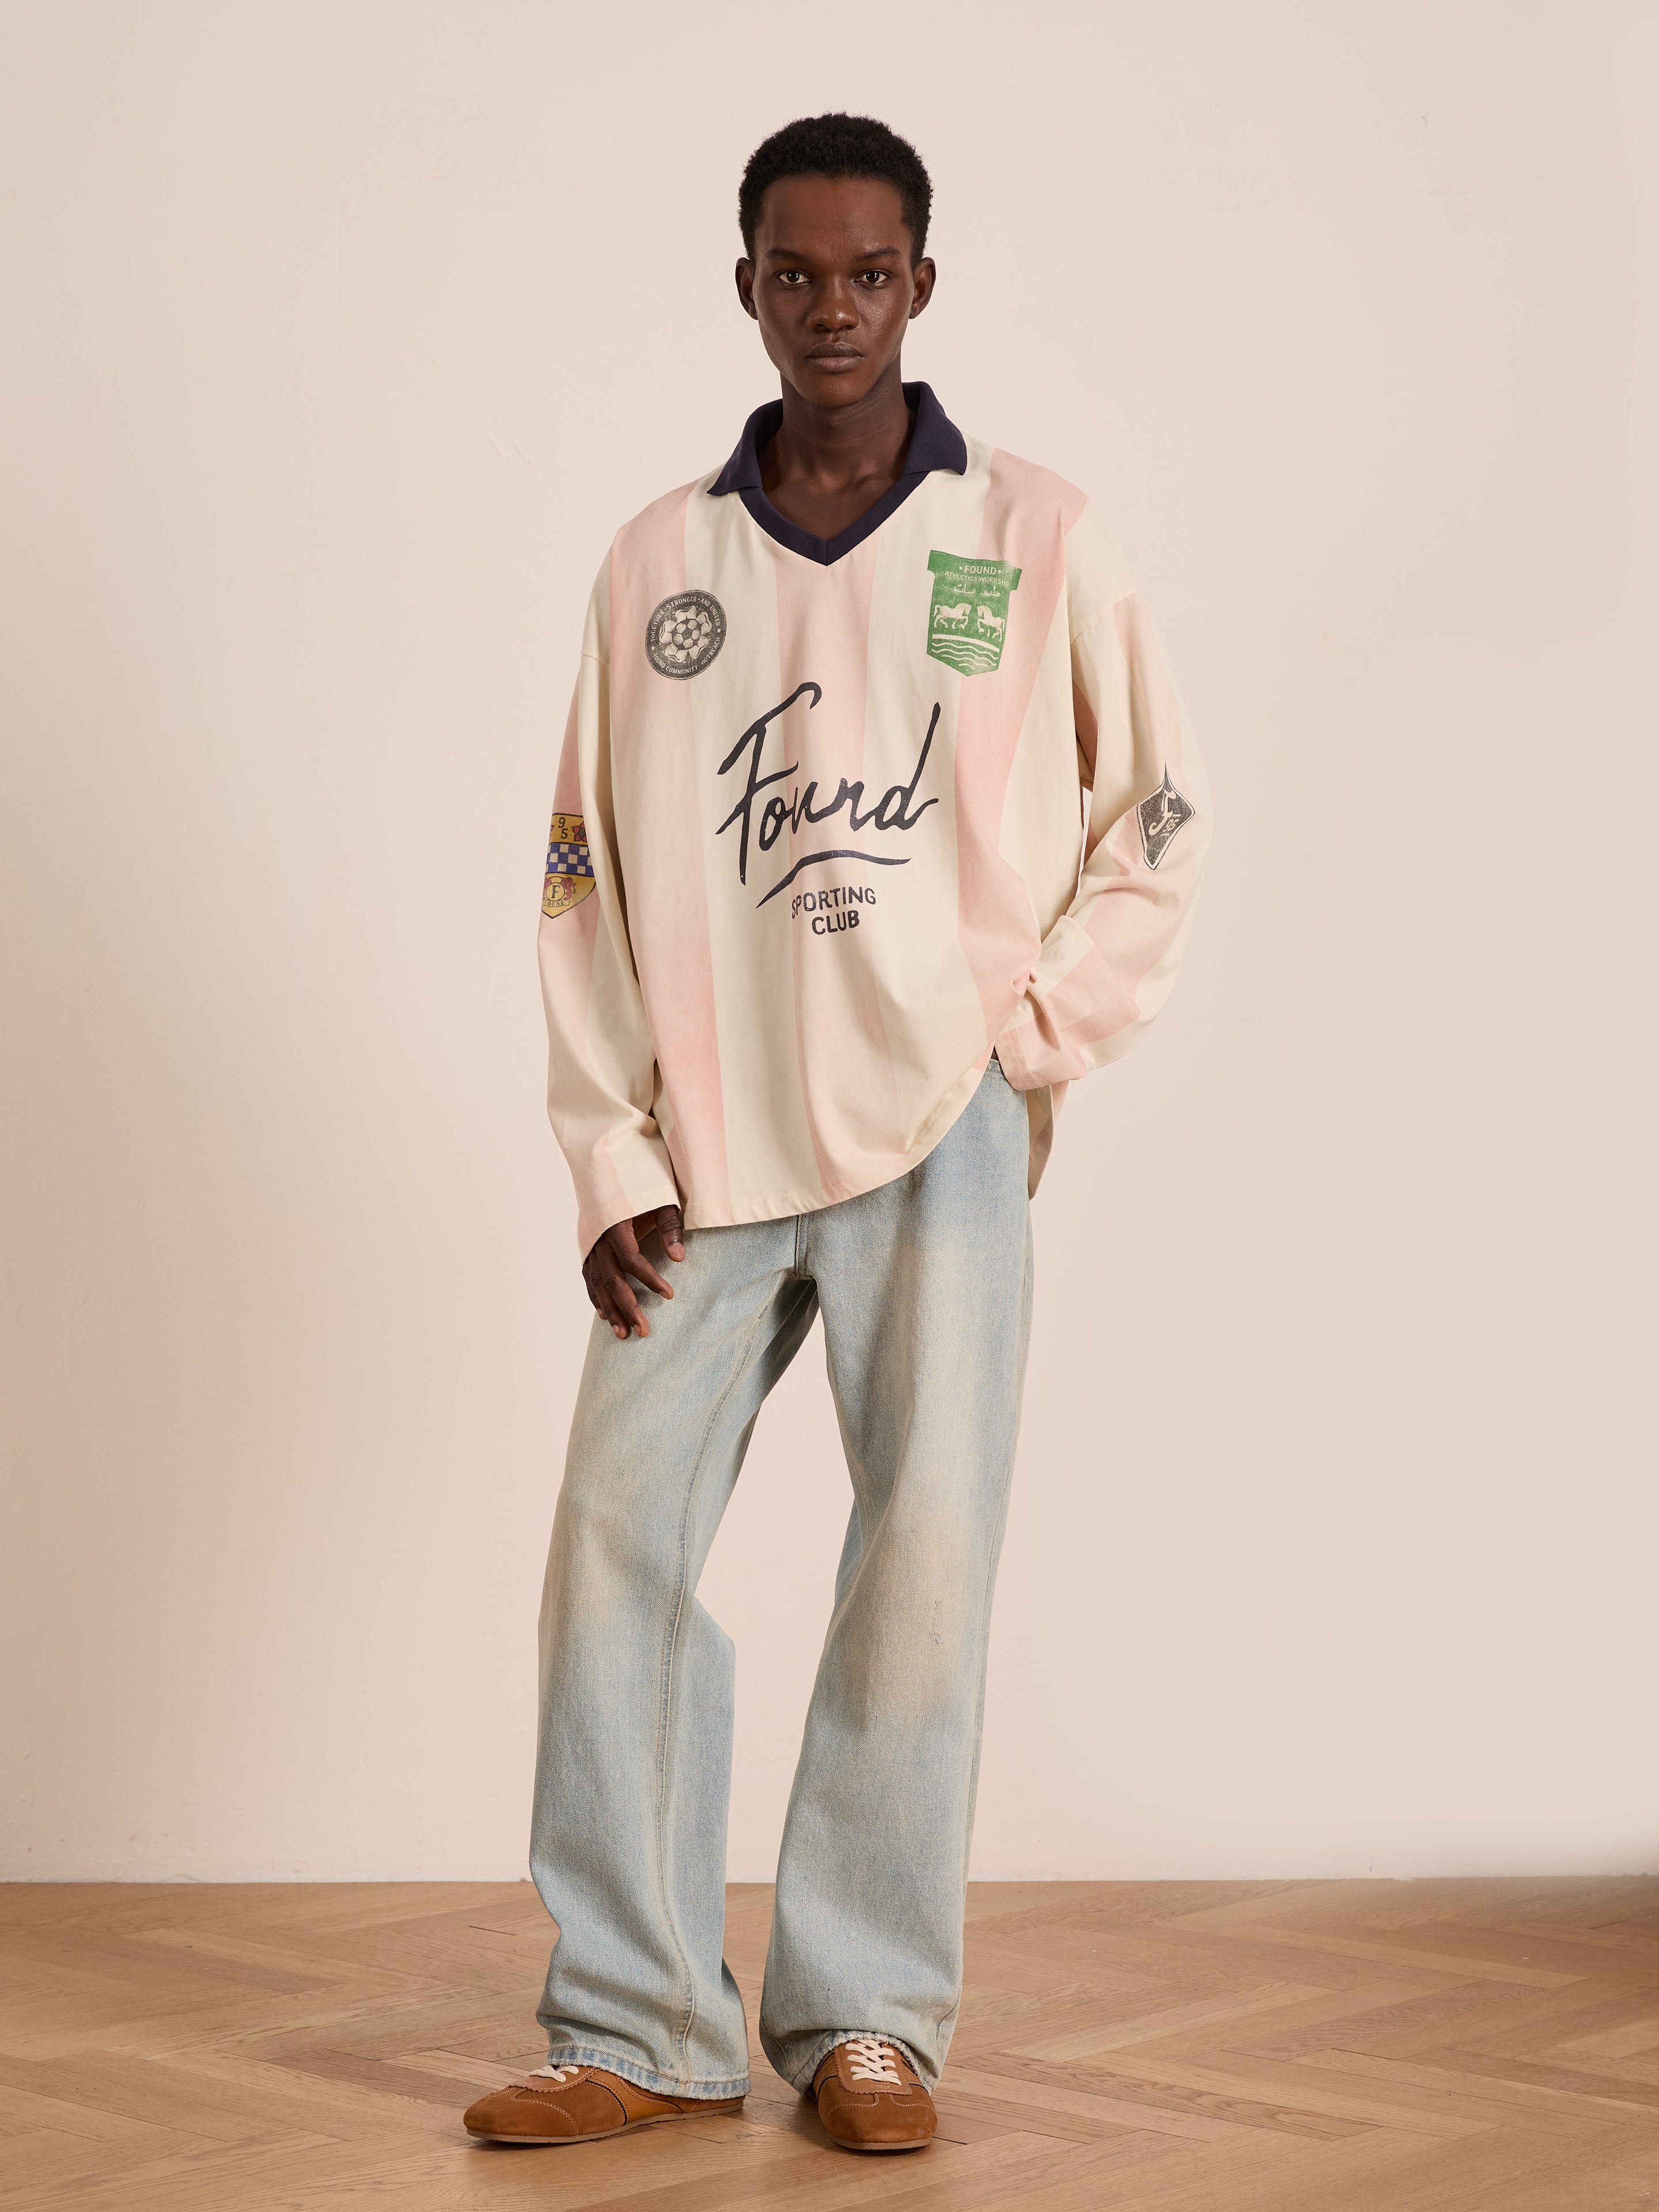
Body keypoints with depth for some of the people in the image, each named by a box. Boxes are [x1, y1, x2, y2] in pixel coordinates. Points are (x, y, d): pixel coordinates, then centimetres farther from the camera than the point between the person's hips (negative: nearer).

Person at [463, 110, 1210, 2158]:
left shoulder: (1034, 540, 4)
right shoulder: (656, 566, 8)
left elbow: (1155, 816, 10)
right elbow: (587, 877, 8)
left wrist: (1039, 1034, -1)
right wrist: (612, 1162, 1)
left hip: (940, 1138, -2)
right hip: (710, 1148, 2)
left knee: (925, 1554, -3)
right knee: (614, 1542, -3)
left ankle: (867, 2017, 10)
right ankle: (636, 2028, 6)